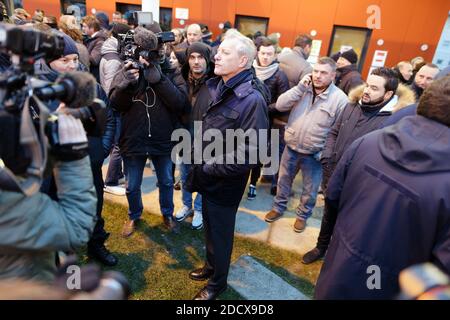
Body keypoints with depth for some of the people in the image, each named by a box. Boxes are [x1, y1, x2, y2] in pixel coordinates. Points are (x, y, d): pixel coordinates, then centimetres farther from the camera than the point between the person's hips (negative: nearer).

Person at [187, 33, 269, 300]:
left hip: (225, 184, -7)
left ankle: (218, 282, 40)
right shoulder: (217, 88, 4)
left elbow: (251, 153, -27)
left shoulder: (252, 100, -22)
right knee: (210, 227, 25)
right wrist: (200, 167, 8)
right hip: (208, 179, 7)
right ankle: (211, 266, 51)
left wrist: (209, 169, -20)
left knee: (220, 234, 14)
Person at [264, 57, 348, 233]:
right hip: (291, 148, 3)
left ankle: (303, 215, 40)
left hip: (314, 154, -3)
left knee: (310, 189, 15)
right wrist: (300, 87, -18)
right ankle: (278, 207, 43)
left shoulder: (340, 98, -12)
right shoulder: (303, 89, -1)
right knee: (283, 180, 20)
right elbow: (280, 105, -10)